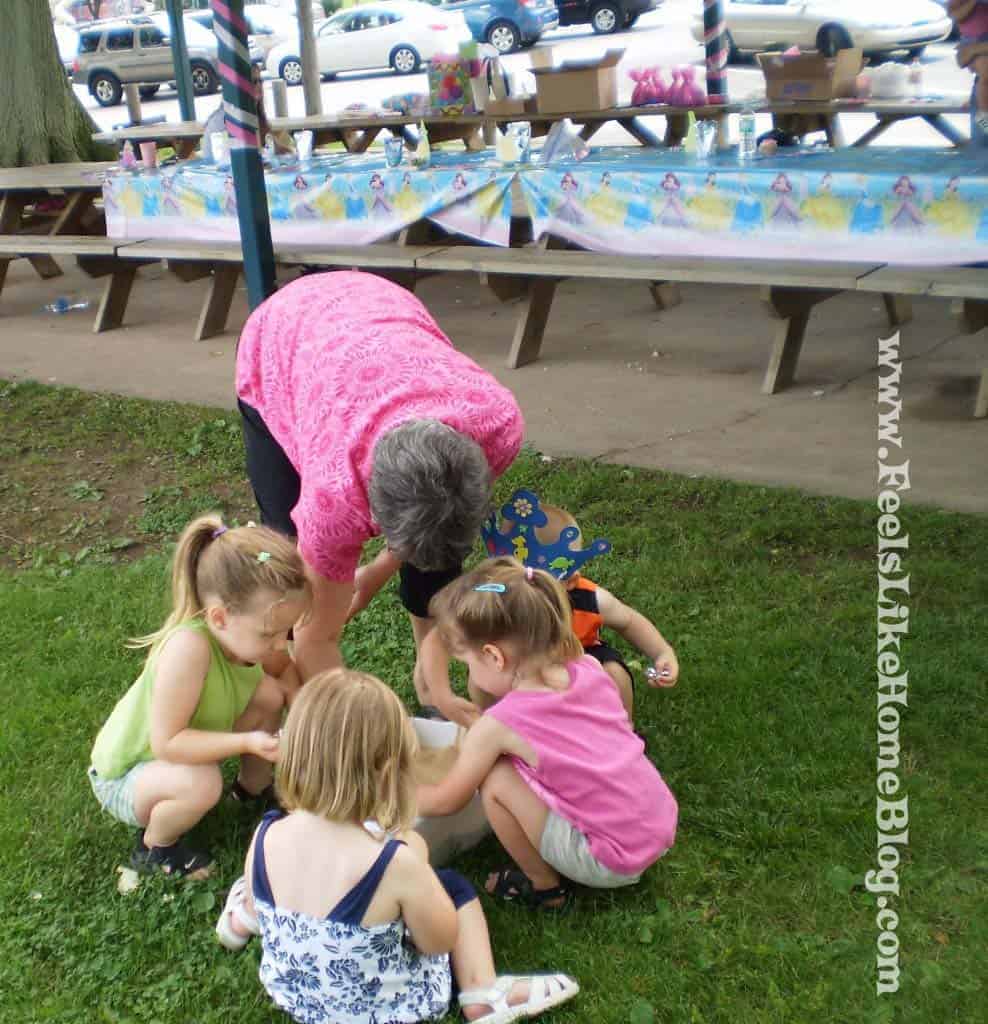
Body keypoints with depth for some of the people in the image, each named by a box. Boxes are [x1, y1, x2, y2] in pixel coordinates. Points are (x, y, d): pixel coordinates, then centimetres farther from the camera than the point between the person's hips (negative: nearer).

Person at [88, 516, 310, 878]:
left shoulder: (242, 628, -21)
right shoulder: (190, 645, -42)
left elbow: (286, 668, 0)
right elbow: (167, 742, -37)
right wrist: (248, 742, -44)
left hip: (183, 750, 7)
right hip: (126, 776, -6)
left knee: (269, 695, -11)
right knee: (200, 783, -36)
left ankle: (252, 789, 17)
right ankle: (154, 845, -1)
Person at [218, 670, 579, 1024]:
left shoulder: (266, 838, -20)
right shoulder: (396, 862, -32)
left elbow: (257, 910, 0)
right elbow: (440, 942, -14)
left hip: (289, 993, 4)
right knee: (455, 886, 16)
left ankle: (244, 921, 44)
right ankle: (484, 995, 14)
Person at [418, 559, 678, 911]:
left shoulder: (499, 724, -19)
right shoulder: (589, 668, -5)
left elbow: (445, 802, -2)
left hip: (613, 864, -7)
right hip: (662, 826, 7)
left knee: (495, 782, -9)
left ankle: (544, 887, 11)